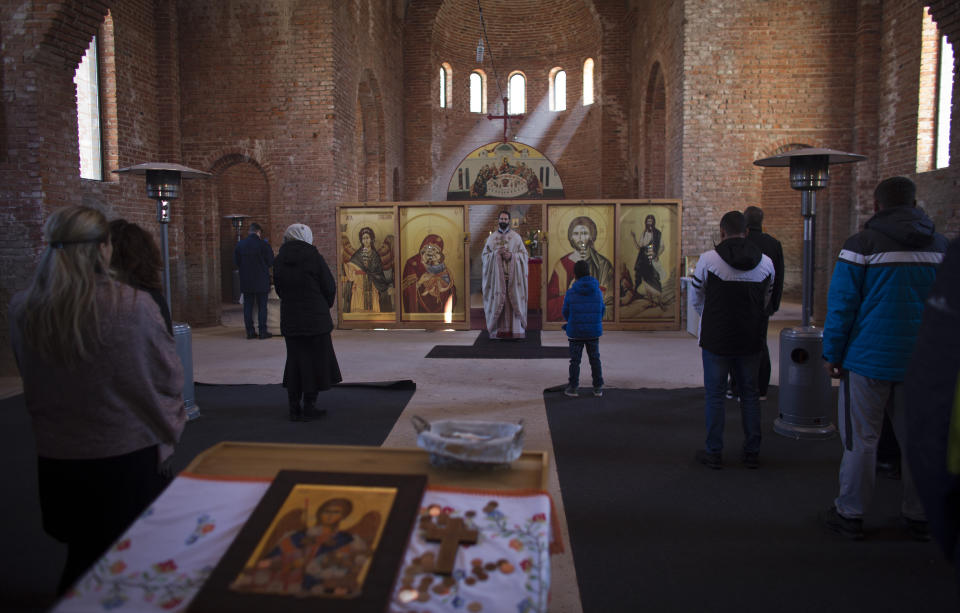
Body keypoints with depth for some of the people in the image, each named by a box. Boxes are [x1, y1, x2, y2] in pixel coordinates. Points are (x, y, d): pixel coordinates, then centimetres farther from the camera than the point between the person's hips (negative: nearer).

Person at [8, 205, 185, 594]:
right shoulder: (134, 307, -22)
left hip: (56, 459, 4)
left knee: (81, 559, 24)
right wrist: (168, 430, 9)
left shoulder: (21, 311, -8)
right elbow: (170, 379, -11)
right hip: (130, 459, -4)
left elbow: (32, 382, 6)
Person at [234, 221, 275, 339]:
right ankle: (263, 331, 3)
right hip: (261, 281, -3)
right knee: (262, 306, 2)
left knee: (248, 306, 8)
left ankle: (250, 331, 9)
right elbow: (271, 262, -6)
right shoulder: (264, 245, -10)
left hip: (246, 281, 3)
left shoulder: (239, 245, 3)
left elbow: (236, 262, 7)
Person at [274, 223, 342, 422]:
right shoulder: (313, 256, -11)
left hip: (290, 319, 4)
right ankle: (309, 407, 8)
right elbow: (329, 286, -7)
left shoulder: (280, 260, 0)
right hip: (315, 318, -4)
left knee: (295, 360, 13)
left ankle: (294, 408, 15)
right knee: (315, 359, 6)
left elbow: (279, 289, 7)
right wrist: (326, 306, 12)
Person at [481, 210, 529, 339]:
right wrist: (496, 254, -11)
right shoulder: (491, 238, 9)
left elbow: (525, 255, 4)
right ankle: (499, 331, 3)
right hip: (496, 276, 1)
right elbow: (484, 255, 7)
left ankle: (515, 330, 2)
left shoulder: (516, 237, 6)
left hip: (513, 276, -1)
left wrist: (512, 256, -13)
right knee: (497, 302, -2)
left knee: (514, 302, -3)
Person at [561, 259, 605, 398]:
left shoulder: (571, 293, -11)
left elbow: (565, 312, -3)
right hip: (594, 332, 2)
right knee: (595, 359, 13)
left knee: (575, 360, 8)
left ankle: (573, 387, 12)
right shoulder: (597, 291, -5)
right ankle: (598, 387, 17)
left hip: (575, 332, -2)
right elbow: (602, 310, 4)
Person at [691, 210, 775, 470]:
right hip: (751, 340, 3)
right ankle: (752, 453, 21)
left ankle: (714, 453, 13)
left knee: (714, 395, 7)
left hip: (716, 340, -3)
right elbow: (765, 302, 10)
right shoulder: (766, 262, 1)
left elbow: (697, 300, 0)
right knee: (750, 394, 14)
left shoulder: (708, 259, -11)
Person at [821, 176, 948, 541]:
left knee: (860, 438, 3)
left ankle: (850, 515, 11)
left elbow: (841, 304, -8)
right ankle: (920, 516, 23)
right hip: (921, 360, 5)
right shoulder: (940, 245, 9)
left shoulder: (862, 245, -7)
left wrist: (832, 353, -1)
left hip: (869, 357, -4)